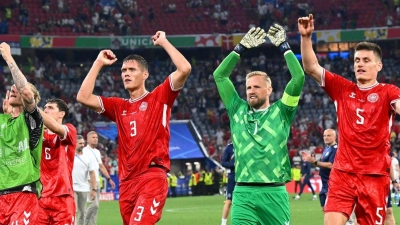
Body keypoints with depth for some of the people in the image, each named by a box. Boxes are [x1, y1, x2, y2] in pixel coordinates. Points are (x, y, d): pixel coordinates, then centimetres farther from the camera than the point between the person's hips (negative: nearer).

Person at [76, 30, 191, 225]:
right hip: (127, 181, 6)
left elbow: (184, 69, -7)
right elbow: (83, 97, 10)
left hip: (153, 177, -6)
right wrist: (98, 64, 14)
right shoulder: (118, 107, 19)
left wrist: (164, 42, 1)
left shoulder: (159, 97, 6)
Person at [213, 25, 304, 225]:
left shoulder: (281, 112, 7)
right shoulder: (238, 110, 14)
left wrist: (284, 47, 4)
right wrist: (241, 48, 11)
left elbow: (299, 78, -1)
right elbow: (219, 76, 14)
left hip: (274, 193, -1)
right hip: (243, 194, 1)